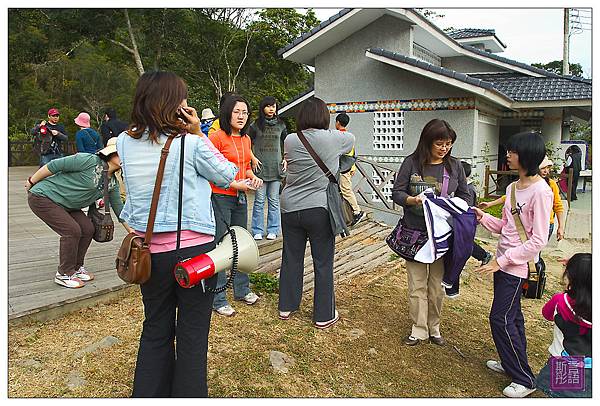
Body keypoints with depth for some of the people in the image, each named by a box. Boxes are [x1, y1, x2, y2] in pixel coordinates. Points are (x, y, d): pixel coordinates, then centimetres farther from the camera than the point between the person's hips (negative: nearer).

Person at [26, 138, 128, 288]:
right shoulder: (90, 161, -23)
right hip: (42, 197, -8)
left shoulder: (112, 183, 2)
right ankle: (64, 274, 1)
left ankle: (76, 268, 17)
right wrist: (32, 182, -10)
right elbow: (54, 165, -19)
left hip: (64, 205, 8)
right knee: (72, 231, -16)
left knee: (87, 229, -2)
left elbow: (119, 209, 8)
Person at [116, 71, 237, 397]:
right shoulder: (191, 144, -14)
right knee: (192, 334, 12)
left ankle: (149, 395, 34)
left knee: (155, 331, 21)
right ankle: (188, 395, 25)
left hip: (150, 251, 5)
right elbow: (227, 175, 1)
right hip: (194, 248, -4)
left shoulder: (125, 142, 0)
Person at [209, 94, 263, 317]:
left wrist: (253, 177, 2)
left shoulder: (246, 139, 11)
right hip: (220, 197, -8)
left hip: (240, 198, 8)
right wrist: (234, 184, -19)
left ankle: (242, 290, 33)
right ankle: (218, 299, 10)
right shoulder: (216, 137, -12)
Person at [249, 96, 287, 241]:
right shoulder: (255, 125, 2)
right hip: (260, 168, -2)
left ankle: (273, 230, 14)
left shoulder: (281, 125, 10)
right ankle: (257, 231, 10)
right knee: (259, 200, 1)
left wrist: (285, 159, 10)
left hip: (276, 168, 2)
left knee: (274, 200, 5)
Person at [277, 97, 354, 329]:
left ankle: (286, 306, 30)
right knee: (323, 262, 7)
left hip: (290, 208, 4)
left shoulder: (290, 140, -2)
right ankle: (324, 315, 17)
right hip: (319, 209, -3)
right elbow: (351, 139, 13)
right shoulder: (333, 139, -8)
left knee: (291, 258, 16)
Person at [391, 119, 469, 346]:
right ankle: (418, 330, 18)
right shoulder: (412, 163, -4)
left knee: (437, 284, 11)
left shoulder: (455, 165, 4)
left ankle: (434, 327, 28)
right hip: (415, 232, -2)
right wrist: (413, 200, -23)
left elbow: (464, 195, 12)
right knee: (417, 284, 4)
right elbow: (396, 192, -4)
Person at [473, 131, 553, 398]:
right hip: (503, 262, 8)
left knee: (500, 318, -3)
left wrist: (503, 260, -19)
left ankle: (524, 379, 12)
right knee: (511, 315, 18)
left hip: (517, 266, -8)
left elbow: (538, 241, -20)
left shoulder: (540, 191, -19)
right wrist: (483, 218, 0)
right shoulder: (512, 187, 7)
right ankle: (511, 363, 35)